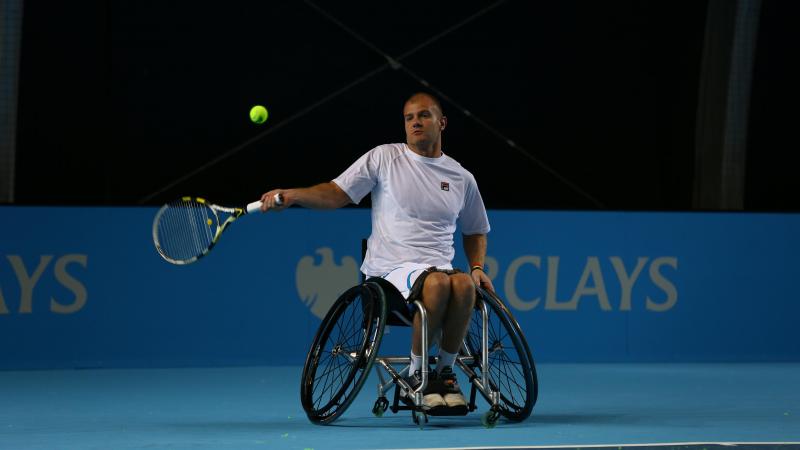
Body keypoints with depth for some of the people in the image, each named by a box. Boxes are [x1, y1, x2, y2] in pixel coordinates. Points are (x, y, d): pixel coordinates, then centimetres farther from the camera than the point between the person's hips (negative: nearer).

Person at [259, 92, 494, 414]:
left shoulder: (462, 178, 17)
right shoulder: (384, 158, 7)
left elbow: (475, 231, 30)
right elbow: (337, 194, 2)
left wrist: (477, 268, 11)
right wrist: (292, 195, -14)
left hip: (440, 267, 3)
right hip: (392, 268, -3)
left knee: (463, 284, -35)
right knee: (438, 282, -37)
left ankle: (445, 371, -16)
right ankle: (417, 373, -18)